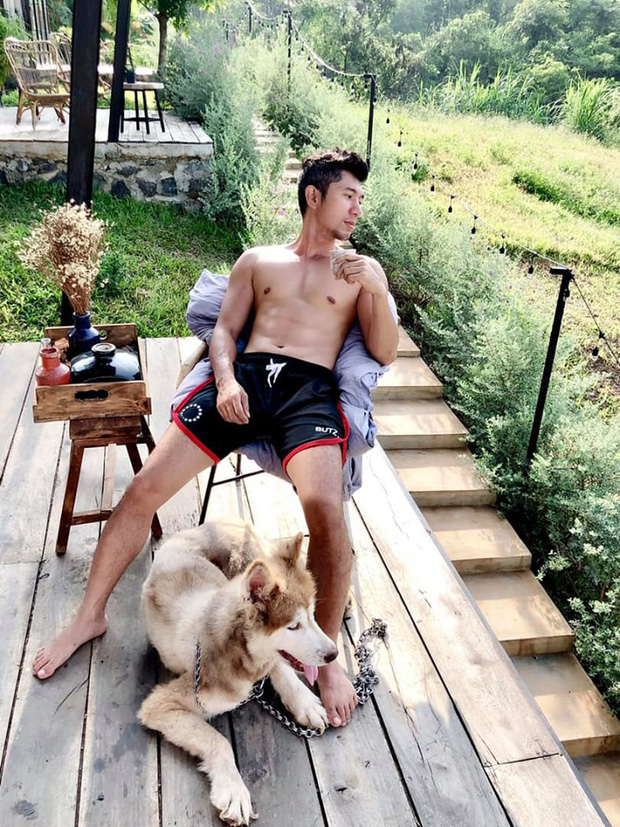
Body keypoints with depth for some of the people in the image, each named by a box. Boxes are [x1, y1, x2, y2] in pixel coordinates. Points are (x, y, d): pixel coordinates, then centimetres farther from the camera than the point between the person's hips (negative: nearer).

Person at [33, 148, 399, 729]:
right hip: (245, 377, 2)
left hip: (310, 389, -1)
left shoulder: (358, 271, 21)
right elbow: (224, 330, 15)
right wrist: (225, 379, -6)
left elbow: (385, 354, 13)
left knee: (324, 506, -31)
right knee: (144, 488, -11)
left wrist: (377, 290, -3)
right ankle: (90, 616, 8)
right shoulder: (257, 260, 24)